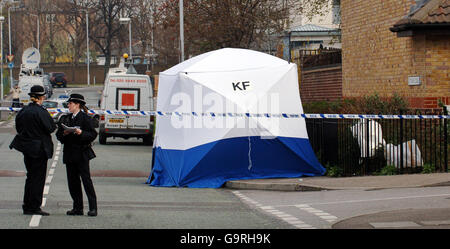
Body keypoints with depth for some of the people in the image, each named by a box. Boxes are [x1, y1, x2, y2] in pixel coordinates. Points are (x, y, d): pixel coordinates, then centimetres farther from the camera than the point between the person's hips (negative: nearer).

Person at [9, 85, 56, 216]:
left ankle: (27, 206, 18)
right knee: (38, 177, 0)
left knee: (30, 176, 15)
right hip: (39, 148, -7)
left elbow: (18, 128, 10)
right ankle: (34, 207, 2)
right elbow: (51, 128, -15)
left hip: (26, 148, 7)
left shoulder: (22, 111, 4)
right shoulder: (41, 112, -18)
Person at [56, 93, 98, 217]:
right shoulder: (65, 119, 14)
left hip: (81, 154, -6)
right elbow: (58, 135, 14)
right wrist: (64, 134, -6)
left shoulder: (85, 118, -4)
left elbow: (93, 134, -8)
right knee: (72, 181, 7)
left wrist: (81, 133, -22)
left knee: (86, 179, -8)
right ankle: (78, 208, 13)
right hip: (69, 153, 6)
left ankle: (93, 208, -6)